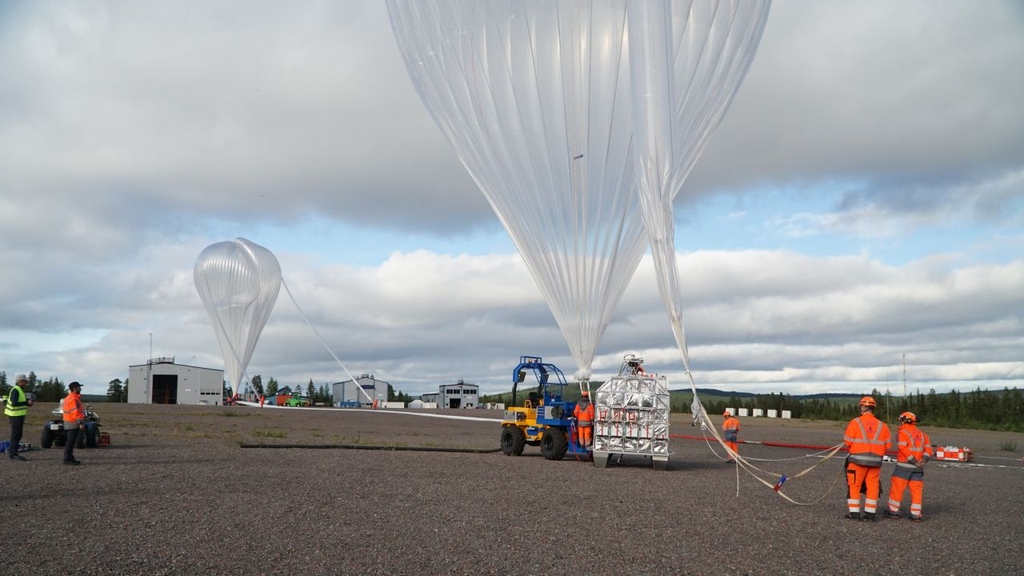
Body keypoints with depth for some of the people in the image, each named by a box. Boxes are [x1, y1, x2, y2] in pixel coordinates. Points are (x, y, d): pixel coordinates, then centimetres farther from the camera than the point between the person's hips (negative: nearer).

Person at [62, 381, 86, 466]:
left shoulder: (67, 398, 18)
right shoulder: (73, 399, -17)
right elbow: (75, 412, -24)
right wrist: (80, 423, -26)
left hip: (68, 423, 11)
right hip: (73, 423, -11)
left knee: (70, 442, 14)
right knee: (70, 442, -9)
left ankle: (69, 458, 20)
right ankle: (68, 459, -9)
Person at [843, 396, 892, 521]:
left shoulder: (855, 422, -8)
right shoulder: (882, 425, 5)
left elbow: (848, 441, -8)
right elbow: (888, 444, 6)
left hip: (858, 459, -3)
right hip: (876, 461, 4)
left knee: (854, 486, 6)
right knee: (873, 487, 10)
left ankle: (854, 512, 6)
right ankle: (870, 514, 12)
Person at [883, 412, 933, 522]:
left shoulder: (902, 432, -5)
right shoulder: (921, 434, 16)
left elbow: (903, 448, -18)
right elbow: (928, 448, 10)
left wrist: (914, 461, -15)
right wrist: (924, 459, -4)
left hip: (904, 465, -6)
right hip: (918, 468, 6)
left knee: (897, 488, 3)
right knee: (917, 490, 6)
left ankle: (893, 511, 8)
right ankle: (916, 514, 5)